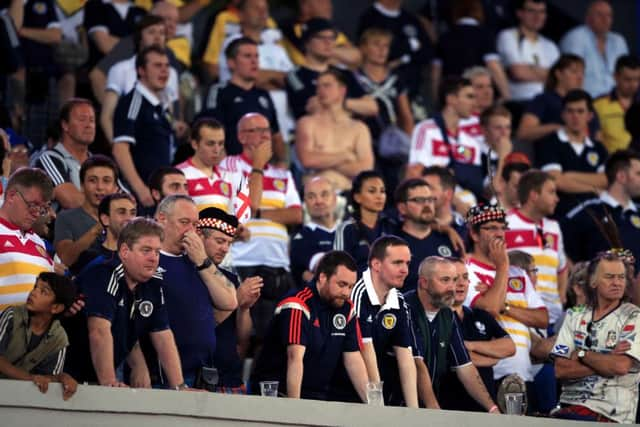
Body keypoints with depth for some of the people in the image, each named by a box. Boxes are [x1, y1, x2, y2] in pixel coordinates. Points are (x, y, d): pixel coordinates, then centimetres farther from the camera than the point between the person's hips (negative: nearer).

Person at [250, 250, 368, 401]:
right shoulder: (297, 305, -14)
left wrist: (370, 403, 0)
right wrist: (294, 406, -31)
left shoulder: (347, 309, 8)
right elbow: (295, 357, -23)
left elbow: (354, 360, 10)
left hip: (317, 398, 6)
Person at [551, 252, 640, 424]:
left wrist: (581, 354, -1)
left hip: (609, 414, -4)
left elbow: (621, 366, -13)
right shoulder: (575, 316, 13)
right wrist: (607, 361, -6)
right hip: (569, 406, 4)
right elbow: (561, 370, 2)